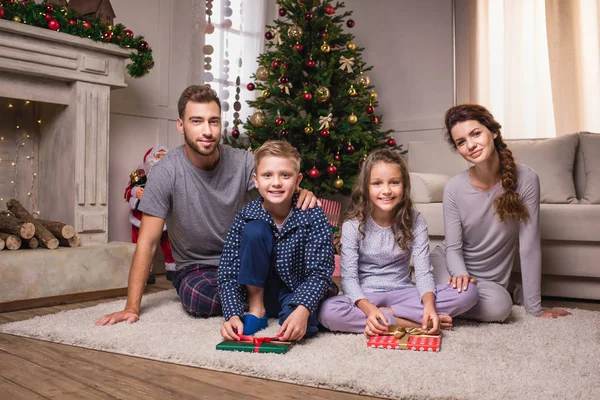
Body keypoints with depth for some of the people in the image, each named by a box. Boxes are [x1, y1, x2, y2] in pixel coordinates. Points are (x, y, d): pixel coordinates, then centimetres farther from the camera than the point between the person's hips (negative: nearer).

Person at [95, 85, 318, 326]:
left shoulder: (243, 162, -10)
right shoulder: (166, 172, -17)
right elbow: (147, 243, -15)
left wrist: (301, 195, -39)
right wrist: (131, 308, -19)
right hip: (195, 268, -1)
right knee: (198, 298, -33)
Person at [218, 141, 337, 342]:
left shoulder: (313, 217, -17)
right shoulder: (246, 217, -13)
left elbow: (320, 272, -20)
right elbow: (229, 272, -14)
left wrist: (302, 310, -37)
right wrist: (233, 315, -28)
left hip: (300, 292, -2)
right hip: (262, 290, 3)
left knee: (301, 326, -37)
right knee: (254, 230, -24)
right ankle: (256, 309, -7)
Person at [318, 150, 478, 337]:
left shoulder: (415, 221, -3)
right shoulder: (353, 224, -9)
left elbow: (423, 272, -9)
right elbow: (348, 277, -14)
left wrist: (429, 304, -30)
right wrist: (369, 309, -33)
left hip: (403, 293, 2)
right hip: (365, 296, -1)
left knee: (469, 293, -18)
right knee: (327, 311, -35)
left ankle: (387, 313, -20)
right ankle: (412, 322, -24)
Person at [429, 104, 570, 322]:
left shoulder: (525, 179, -18)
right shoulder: (454, 188, -16)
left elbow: (529, 246, -16)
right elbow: (453, 247, -9)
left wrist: (534, 307, -12)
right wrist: (461, 274, -31)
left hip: (490, 279, 0)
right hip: (450, 264, 0)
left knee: (499, 307, -32)